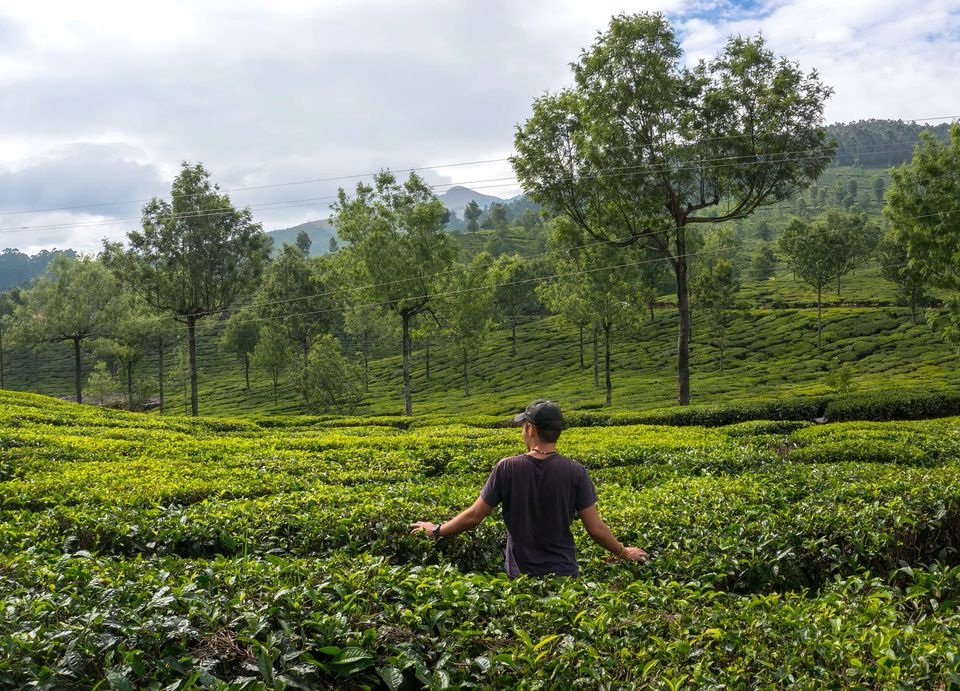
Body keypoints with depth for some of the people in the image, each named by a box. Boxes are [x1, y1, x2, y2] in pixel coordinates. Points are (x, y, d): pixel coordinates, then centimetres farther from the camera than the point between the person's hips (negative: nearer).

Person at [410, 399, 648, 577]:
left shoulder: (507, 468, -10)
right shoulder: (575, 472, -8)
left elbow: (473, 516, -4)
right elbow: (596, 529, -7)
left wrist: (436, 530, 12)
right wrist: (624, 553, 11)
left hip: (520, 575, 0)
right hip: (564, 573, 0)